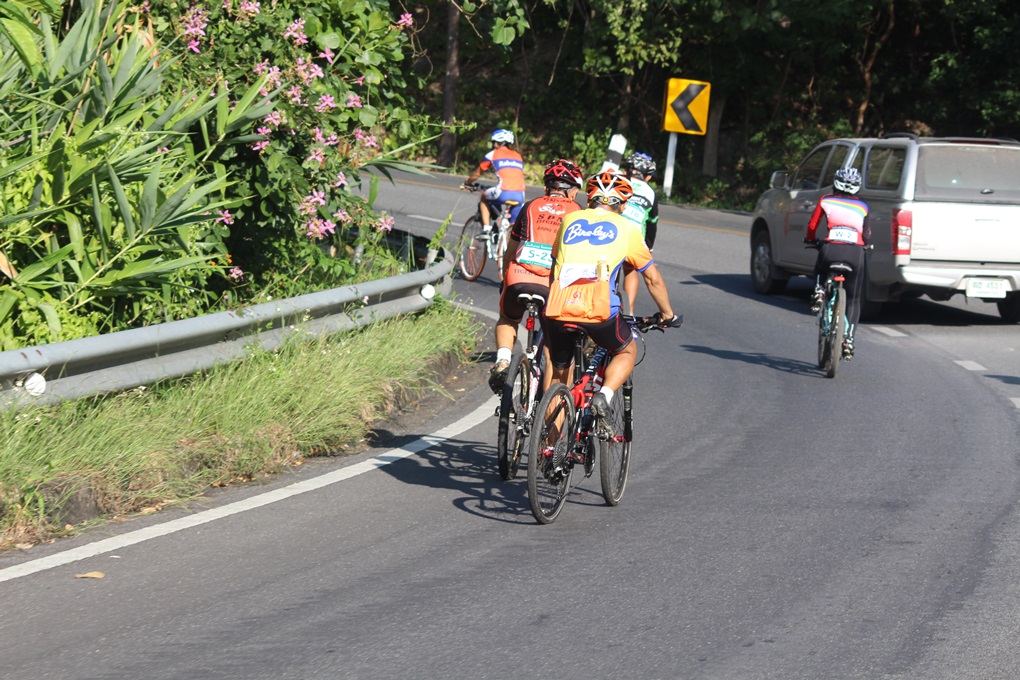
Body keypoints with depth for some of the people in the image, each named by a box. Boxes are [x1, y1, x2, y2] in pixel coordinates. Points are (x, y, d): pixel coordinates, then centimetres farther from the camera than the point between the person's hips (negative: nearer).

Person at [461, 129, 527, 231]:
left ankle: (486, 229, 14)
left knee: (484, 199, 26)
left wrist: (467, 183, 42)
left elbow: (477, 173, 23)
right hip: (520, 195, 4)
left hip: (503, 193, -4)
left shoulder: (493, 154, 12)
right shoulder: (518, 156, 23)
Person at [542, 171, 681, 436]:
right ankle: (604, 396, 0)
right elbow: (653, 278, 22)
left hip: (557, 308, 2)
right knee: (627, 352, 26)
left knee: (558, 374, 23)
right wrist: (667, 314, 36)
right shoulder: (626, 228, 15)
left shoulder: (569, 220, 22)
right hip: (599, 312, -2)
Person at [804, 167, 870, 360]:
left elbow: (812, 225, 18)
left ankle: (818, 291, 6)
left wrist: (810, 240, 38)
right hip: (856, 253, 1)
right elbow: (867, 236, 16)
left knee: (819, 270, 37)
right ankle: (849, 339, 4)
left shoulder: (826, 201, 14)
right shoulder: (862, 207, 17)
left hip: (830, 250, -1)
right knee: (853, 299, 16)